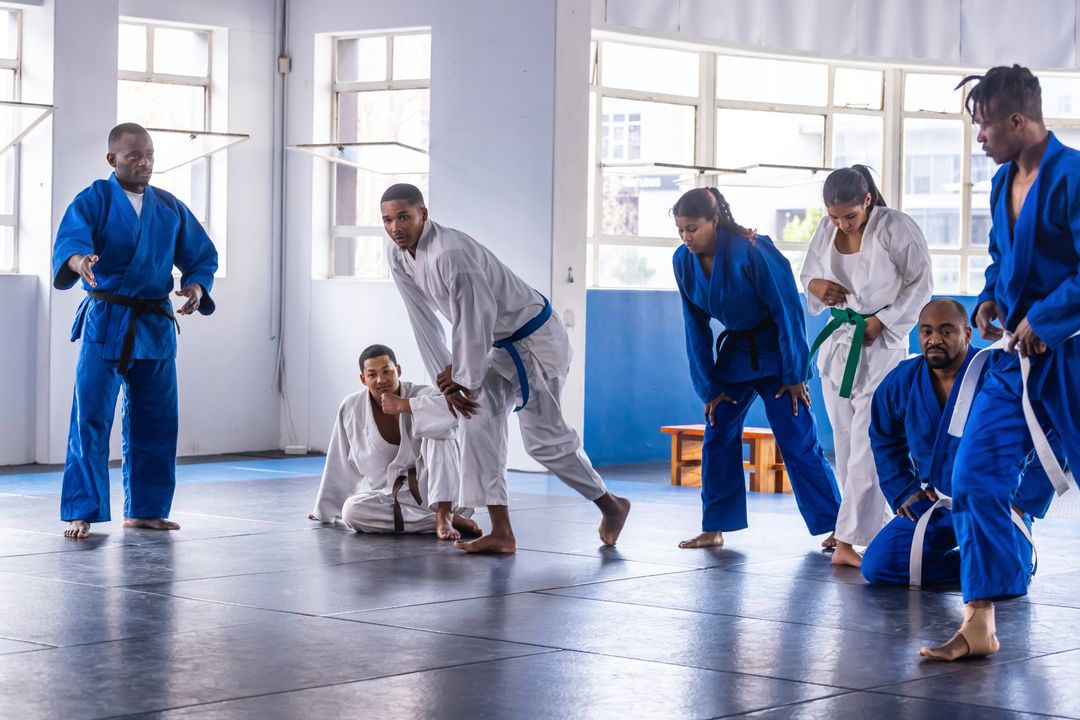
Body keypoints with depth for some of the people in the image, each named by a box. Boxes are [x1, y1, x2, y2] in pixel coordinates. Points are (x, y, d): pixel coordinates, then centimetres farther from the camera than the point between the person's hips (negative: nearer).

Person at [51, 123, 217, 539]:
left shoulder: (170, 208, 10)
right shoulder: (93, 201, -5)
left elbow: (202, 255, 14)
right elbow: (69, 239, -23)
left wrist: (196, 286, -8)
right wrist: (79, 260, -47)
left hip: (156, 327, 5)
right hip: (105, 322, -4)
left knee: (156, 422, 9)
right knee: (90, 421, -8)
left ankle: (144, 510, 21)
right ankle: (82, 513, -1)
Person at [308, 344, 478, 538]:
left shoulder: (420, 395, -11)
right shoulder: (351, 409, -3)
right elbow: (341, 464, 9)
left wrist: (403, 405, -29)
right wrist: (325, 509, 17)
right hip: (391, 497, 3)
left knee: (439, 428, -25)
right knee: (351, 510, -29)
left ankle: (443, 516, -32)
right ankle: (452, 519, -25)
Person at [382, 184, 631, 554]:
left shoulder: (450, 254, -32)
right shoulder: (399, 258, -4)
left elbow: (473, 322, -27)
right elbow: (424, 322, 0)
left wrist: (463, 379, -15)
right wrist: (447, 381, -3)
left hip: (535, 340, -9)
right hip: (500, 346, 9)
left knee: (543, 436, -6)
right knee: (478, 421, -4)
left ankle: (610, 506, 16)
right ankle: (501, 533, -2)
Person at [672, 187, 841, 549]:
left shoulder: (751, 252, -24)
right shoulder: (684, 261, -7)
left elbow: (787, 311, -18)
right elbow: (696, 329, 1)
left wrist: (794, 374, -15)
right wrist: (709, 387, 0)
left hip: (775, 352, -6)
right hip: (734, 352, 6)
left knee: (798, 443, -7)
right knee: (717, 436, 3)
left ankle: (836, 526, -1)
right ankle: (714, 527, 13)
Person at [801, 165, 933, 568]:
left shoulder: (896, 228, -14)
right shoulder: (827, 230, 2)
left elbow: (921, 283, -8)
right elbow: (808, 272, 14)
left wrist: (882, 321, -14)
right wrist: (815, 285, -10)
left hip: (881, 344, -6)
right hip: (838, 342, 6)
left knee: (867, 445, -11)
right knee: (845, 443, 7)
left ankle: (848, 541, -11)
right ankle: (871, 529, 16)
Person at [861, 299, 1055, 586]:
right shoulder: (900, 383, -1)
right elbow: (884, 441, 20)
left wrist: (1024, 503, -11)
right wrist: (903, 492, 9)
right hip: (933, 505, 5)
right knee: (875, 567, -12)